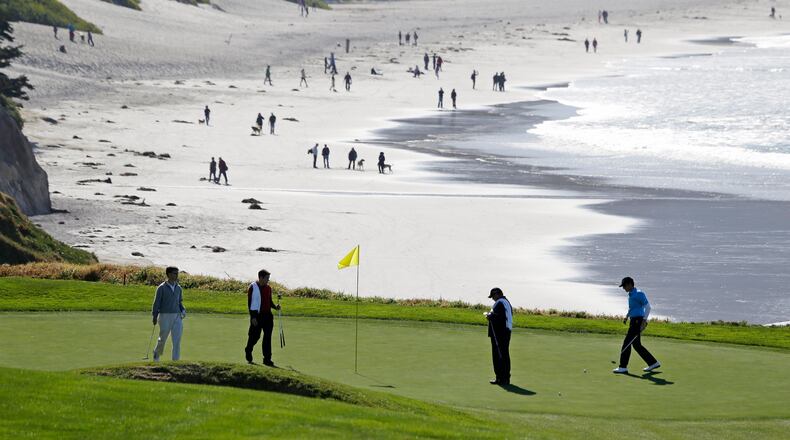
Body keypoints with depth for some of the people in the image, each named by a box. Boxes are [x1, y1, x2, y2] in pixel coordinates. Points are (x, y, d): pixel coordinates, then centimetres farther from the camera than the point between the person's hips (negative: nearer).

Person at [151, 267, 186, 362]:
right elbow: (156, 302, -4)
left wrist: (183, 311, 1)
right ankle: (157, 352, 35)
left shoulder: (178, 288, 10)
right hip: (165, 316, -4)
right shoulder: (162, 288, -6)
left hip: (177, 317, 4)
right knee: (163, 338, 5)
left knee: (177, 339, -7)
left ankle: (176, 360, -6)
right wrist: (154, 316, -8)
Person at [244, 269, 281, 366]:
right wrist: (253, 317, -14)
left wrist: (275, 306, -1)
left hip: (267, 315, 5)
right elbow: (250, 303, -9)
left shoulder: (268, 288, 10)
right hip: (257, 315, -5)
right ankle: (248, 352, 30)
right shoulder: (252, 288, -8)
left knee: (267, 337, 2)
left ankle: (267, 359, 4)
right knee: (255, 336, 2)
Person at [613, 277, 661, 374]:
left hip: (638, 321, -10)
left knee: (627, 342, -9)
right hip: (633, 320, 10)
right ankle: (653, 363, 19)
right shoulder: (631, 294, 15)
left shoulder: (639, 294, -14)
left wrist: (644, 320, -24)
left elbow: (647, 307, -18)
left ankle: (623, 367, -6)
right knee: (636, 344, 12)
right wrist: (627, 316, 21)